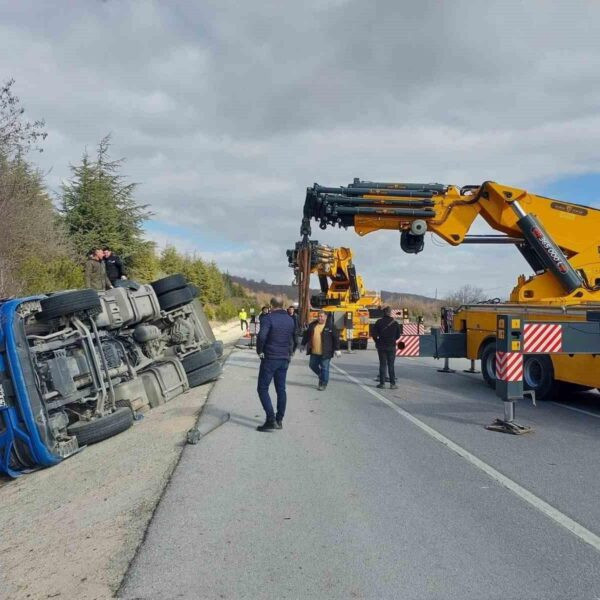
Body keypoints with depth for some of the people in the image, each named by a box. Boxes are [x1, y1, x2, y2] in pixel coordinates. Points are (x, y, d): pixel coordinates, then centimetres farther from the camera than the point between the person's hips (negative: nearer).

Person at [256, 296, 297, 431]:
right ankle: (279, 420, 17)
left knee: (263, 389, 0)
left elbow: (261, 336, -24)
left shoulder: (268, 318, -11)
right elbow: (296, 338, 15)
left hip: (270, 358, -6)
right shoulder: (290, 320, 10)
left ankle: (271, 419, -8)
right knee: (281, 389, 13)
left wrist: (259, 351, -10)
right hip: (284, 359, 6)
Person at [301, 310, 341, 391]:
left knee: (324, 368, 1)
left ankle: (323, 384, 14)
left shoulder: (330, 326, -6)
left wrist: (336, 349, -9)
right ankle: (321, 376, 39)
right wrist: (303, 344, 23)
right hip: (314, 352, 6)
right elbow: (306, 335, 19)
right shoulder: (312, 325, 8)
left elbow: (336, 337, -7)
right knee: (312, 365, 15)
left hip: (325, 353, -5)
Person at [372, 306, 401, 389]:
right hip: (391, 346, 0)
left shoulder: (379, 322, -5)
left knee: (382, 364, 6)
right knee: (391, 365, 5)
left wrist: (377, 342, 8)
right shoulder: (395, 323, -2)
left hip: (381, 346, 0)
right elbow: (398, 335, 3)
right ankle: (392, 383, 3)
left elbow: (374, 334, -7)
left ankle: (382, 383, 6)